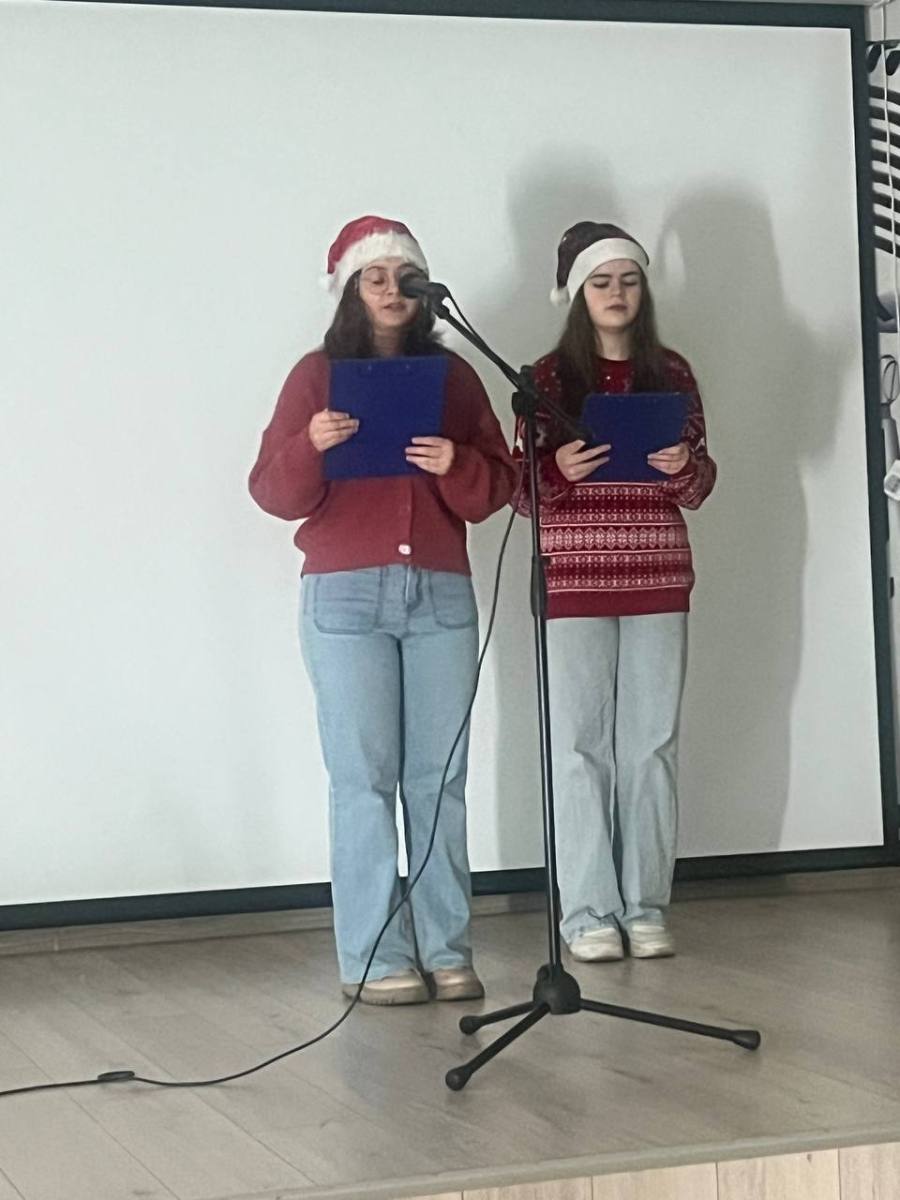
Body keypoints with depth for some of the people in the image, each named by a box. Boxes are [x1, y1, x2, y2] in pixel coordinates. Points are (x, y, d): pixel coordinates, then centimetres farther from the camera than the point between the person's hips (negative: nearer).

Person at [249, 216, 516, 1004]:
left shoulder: (453, 376, 12)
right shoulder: (318, 375, 5)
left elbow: (497, 488, 8)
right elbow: (276, 495, 0)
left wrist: (455, 464, -12)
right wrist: (311, 446, -19)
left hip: (441, 593, 2)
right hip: (346, 597, -2)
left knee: (439, 777, 2)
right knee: (364, 779, -4)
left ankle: (446, 949, 6)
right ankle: (376, 958, -2)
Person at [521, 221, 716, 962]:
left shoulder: (671, 374, 10)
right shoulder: (550, 377, 3)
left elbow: (698, 489, 10)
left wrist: (684, 467, -12)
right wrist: (558, 469, -18)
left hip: (658, 577, 2)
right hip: (574, 581, -2)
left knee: (652, 743, 2)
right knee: (582, 744, -2)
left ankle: (646, 906, 9)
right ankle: (589, 913, 2)